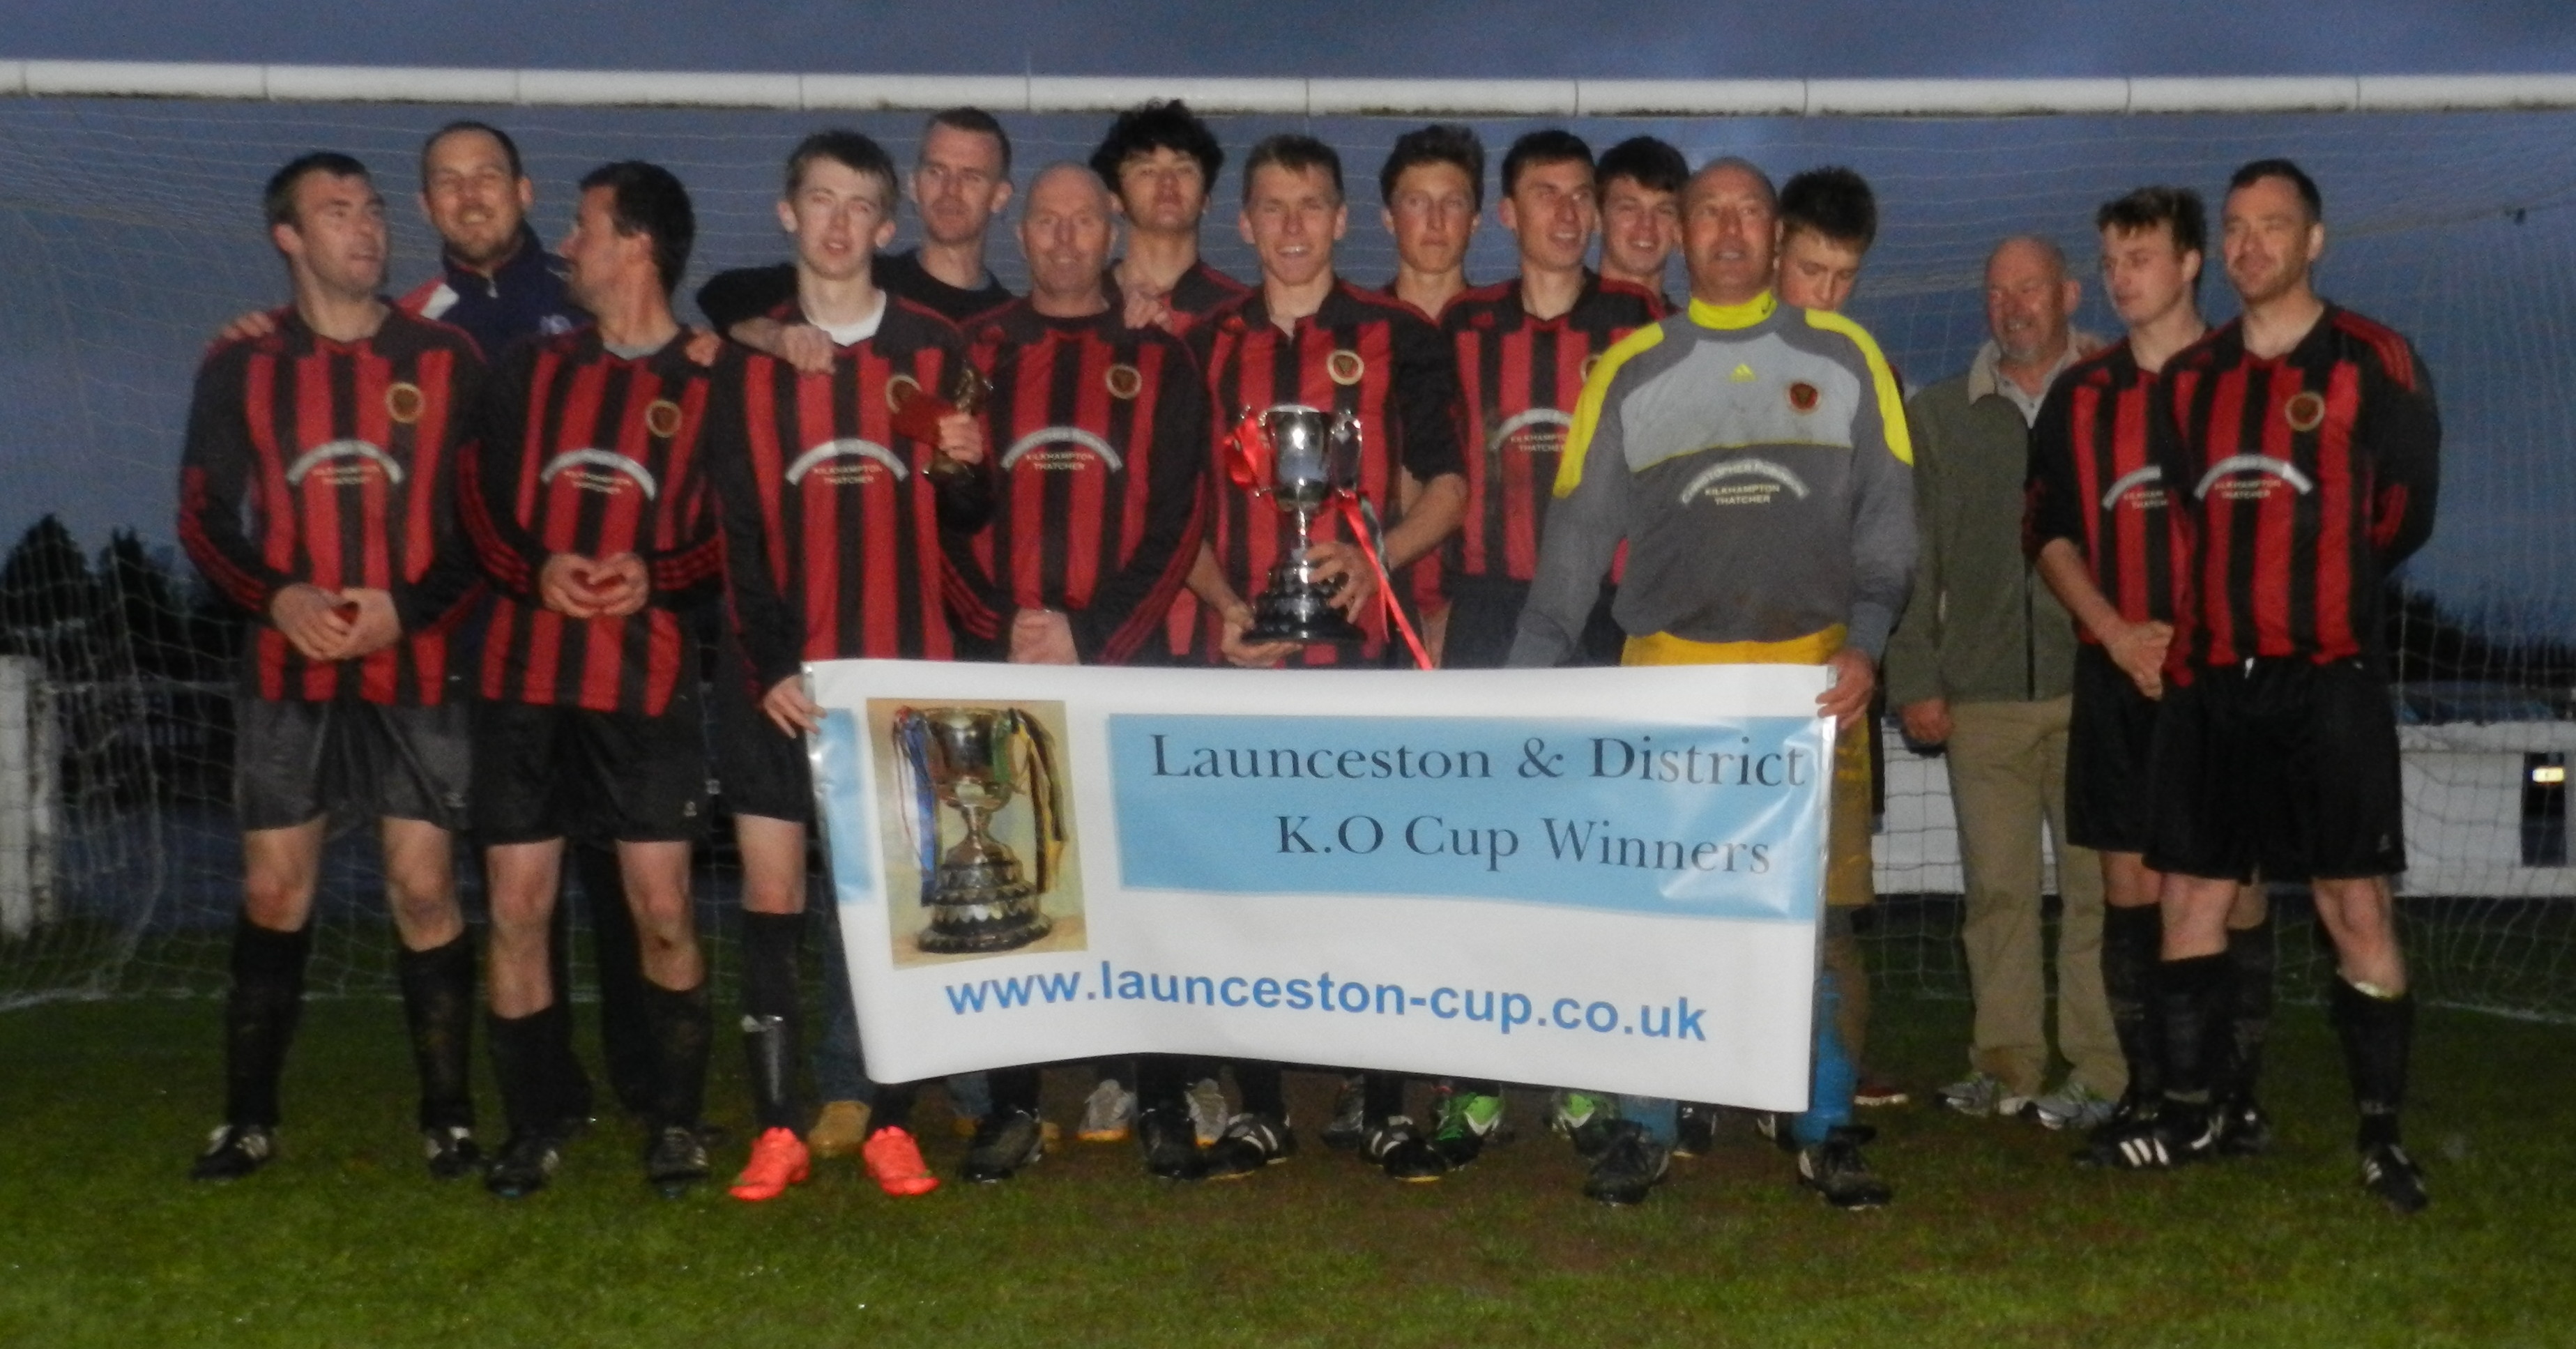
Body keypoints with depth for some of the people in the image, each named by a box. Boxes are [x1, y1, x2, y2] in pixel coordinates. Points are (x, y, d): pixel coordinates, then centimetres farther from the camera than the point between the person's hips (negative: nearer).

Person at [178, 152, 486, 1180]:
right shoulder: (241, 368, 7)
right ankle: (248, 1120, 16)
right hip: (287, 671, 1)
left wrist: (411, 607, -12)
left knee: (423, 889, -3)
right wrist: (277, 596, -11)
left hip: (416, 667, -1)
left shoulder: (446, 362, 4)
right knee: (273, 893, 4)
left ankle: (449, 1120, 7)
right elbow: (203, 518, 8)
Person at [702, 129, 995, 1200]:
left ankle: (891, 1125, 10)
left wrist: (963, 471, -15)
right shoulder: (749, 357, 6)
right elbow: (736, 531, 2)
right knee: (771, 894, 0)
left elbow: (966, 522, 8)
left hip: (906, 666, 0)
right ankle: (777, 1127, 9)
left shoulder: (935, 351, 7)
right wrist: (769, 664, -9)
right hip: (780, 670, 0)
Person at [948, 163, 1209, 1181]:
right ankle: (1012, 1104, 9)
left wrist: (1091, 636, -9)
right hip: (997, 659, 1)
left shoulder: (1159, 362, 9)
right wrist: (1007, 622, -9)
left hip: (1127, 656, -1)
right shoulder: (974, 356, 13)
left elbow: (1177, 522, 2)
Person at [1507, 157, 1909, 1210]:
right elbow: (1576, 538, 8)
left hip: (1813, 676, 0)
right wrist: (1526, 683, 1)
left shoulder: (1843, 357, 10)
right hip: (1667, 672, 0)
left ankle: (1827, 1129, 14)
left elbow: (1886, 519, 7)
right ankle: (1642, 1128, 13)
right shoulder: (1630, 371, 10)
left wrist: (1864, 643, -7)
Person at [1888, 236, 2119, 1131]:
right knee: (1996, 885, 4)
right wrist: (1914, 679, 4)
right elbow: (1913, 556, 12)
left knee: (2099, 882, -2)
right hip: (1981, 695, 2)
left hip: (2095, 687, -2)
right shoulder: (1938, 416, 15)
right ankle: (2007, 1065, 12)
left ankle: (2101, 1073, 5)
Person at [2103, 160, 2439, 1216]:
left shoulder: (2374, 363, 0)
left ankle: (2381, 1128, 8)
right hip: (2209, 683, 5)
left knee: (2356, 907, -4)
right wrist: (2211, 615, 10)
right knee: (2189, 899, 7)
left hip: (2329, 681, -4)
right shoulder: (2189, 379, 13)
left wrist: (2321, 590, 12)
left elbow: (2403, 515, 5)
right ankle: (2190, 1112, 20)